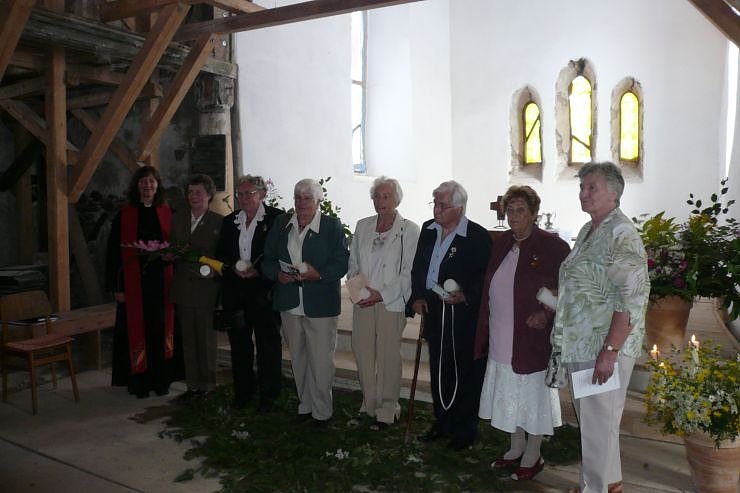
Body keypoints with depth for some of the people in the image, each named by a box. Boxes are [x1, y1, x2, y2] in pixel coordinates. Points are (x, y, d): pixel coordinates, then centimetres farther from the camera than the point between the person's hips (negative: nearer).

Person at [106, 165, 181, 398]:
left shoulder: (168, 214, 6)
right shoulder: (124, 216, 1)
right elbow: (114, 252, 0)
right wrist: (116, 286, -5)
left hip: (162, 282, 2)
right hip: (133, 283, -1)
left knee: (161, 330, 6)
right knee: (136, 331, 2)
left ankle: (161, 379, 18)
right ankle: (139, 381, 13)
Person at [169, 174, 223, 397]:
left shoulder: (218, 221, -4)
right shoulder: (177, 218, 10)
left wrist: (213, 270, -21)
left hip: (206, 287, -4)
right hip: (183, 286, 4)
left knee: (206, 337, 4)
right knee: (188, 338, 10)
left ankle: (207, 384, 16)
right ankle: (192, 383, 20)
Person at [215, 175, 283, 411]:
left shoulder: (276, 218, -4)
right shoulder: (230, 221, 13)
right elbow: (220, 255, 14)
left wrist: (258, 271, -15)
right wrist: (234, 268, -5)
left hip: (264, 290, -5)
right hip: (235, 291, 5)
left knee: (268, 344, 3)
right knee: (239, 343, 12)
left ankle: (268, 396, 14)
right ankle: (242, 392, 26)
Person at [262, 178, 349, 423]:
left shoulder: (333, 226, -4)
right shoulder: (281, 224, 7)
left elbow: (341, 263, -8)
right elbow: (267, 260, 8)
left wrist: (318, 274, -23)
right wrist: (278, 274, -12)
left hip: (321, 304, -4)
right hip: (290, 303, 4)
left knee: (321, 360, 1)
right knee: (298, 358, 16)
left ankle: (322, 411, 18)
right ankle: (305, 405, 32)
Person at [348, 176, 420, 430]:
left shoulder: (409, 230, -5)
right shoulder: (362, 226, 10)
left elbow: (410, 273, -9)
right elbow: (353, 263, 15)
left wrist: (382, 294, -15)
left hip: (391, 303, -4)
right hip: (362, 302, 5)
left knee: (388, 357, 3)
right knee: (362, 353, 9)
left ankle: (387, 411, 18)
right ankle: (369, 406, 26)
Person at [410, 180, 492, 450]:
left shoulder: (478, 236, -12)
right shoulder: (428, 229, 7)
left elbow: (485, 278, -10)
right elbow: (418, 267, 16)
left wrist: (465, 296, -22)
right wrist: (417, 296, 4)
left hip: (463, 316, -6)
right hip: (434, 312, 6)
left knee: (465, 373, 6)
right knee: (438, 371, 16)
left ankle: (465, 429, 23)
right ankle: (442, 422, 32)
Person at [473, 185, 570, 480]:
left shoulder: (553, 247, -12)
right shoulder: (501, 243, 6)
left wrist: (547, 314, -22)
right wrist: (486, 328, 8)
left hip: (532, 340, -6)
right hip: (501, 340, 6)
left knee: (532, 396, 9)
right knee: (509, 395, 18)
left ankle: (533, 456, 27)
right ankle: (516, 449, 37)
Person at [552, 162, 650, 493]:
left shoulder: (621, 235, -15)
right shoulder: (587, 231, 12)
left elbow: (633, 298, -21)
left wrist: (610, 351, -22)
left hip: (604, 348, -9)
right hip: (580, 346, 9)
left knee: (598, 422, 2)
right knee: (589, 419, 19)